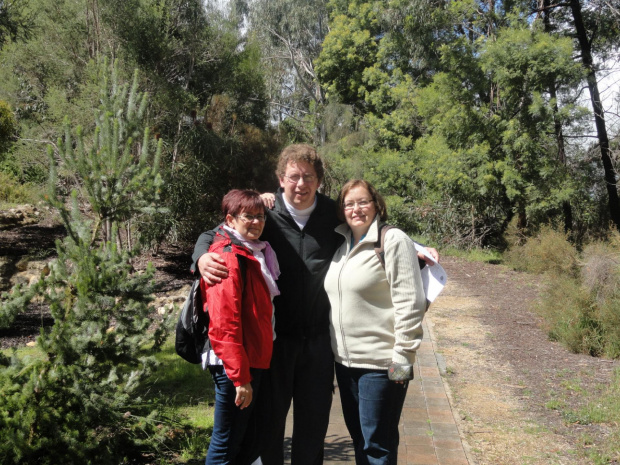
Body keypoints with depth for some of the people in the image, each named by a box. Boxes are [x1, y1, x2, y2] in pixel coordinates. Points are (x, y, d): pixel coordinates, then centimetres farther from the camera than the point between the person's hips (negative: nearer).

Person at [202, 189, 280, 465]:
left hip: (251, 361, 9)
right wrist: (240, 376, -21)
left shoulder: (254, 254, 14)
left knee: (246, 443, 19)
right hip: (235, 366, -9)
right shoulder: (229, 257, -16)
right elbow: (224, 324, -22)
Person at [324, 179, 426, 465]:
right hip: (345, 360, 7)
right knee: (358, 438, 18)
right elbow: (335, 297, 19)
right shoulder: (342, 245, 10)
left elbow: (409, 304, -15)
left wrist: (402, 358, -16)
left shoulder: (393, 241, -11)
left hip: (380, 364, -7)